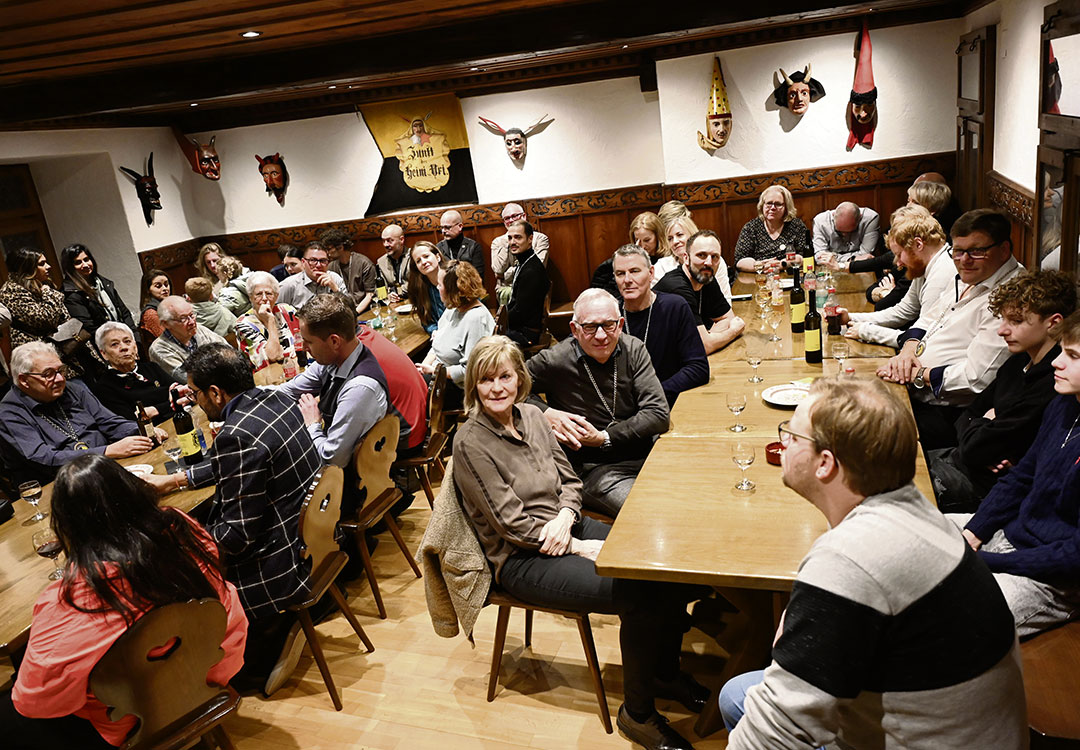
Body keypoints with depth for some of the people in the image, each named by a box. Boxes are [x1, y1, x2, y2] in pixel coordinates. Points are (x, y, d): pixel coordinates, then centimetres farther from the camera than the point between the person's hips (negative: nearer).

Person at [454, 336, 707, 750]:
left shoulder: (530, 415, 5)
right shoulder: (471, 442, -15)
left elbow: (570, 481, 9)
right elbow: (512, 524, -16)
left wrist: (565, 516, -13)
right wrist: (580, 547, -16)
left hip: (566, 527, 7)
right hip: (522, 559, -6)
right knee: (641, 594, -23)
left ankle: (665, 672, 16)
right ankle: (637, 712, 0)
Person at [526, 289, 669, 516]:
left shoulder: (634, 350, 0)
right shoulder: (554, 362, -11)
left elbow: (659, 415, -5)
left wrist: (604, 438, -13)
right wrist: (547, 413, -13)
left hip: (646, 454, 5)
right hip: (594, 469, -5)